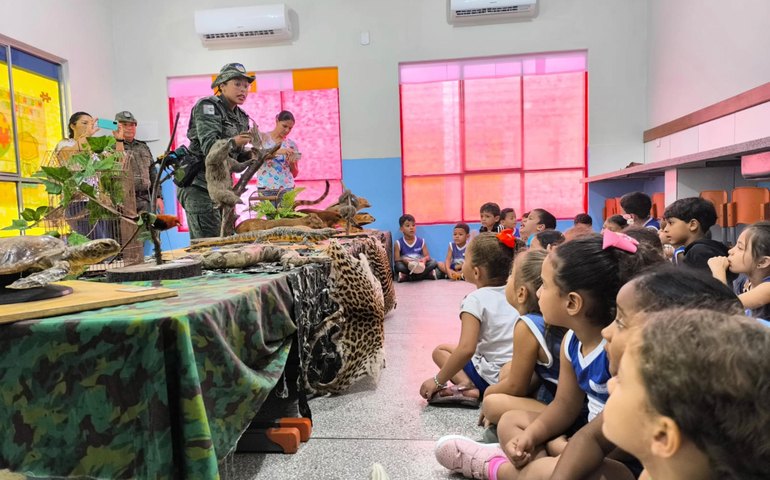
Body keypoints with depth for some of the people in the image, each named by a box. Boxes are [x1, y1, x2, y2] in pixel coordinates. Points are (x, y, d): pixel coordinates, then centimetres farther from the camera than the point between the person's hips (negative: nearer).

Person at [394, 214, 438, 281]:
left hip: (419, 266, 3)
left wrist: (424, 259, -24)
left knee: (433, 262, -21)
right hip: (407, 267, -2)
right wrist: (404, 260, -31)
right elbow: (396, 260, -9)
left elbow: (427, 256, 0)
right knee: (399, 266, -34)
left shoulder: (421, 241, 5)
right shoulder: (399, 243, -2)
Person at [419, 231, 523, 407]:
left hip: (493, 377, -7)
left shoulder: (475, 299, -15)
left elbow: (466, 349, -25)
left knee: (440, 350, 12)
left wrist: (438, 381, -15)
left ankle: (467, 387, -9)